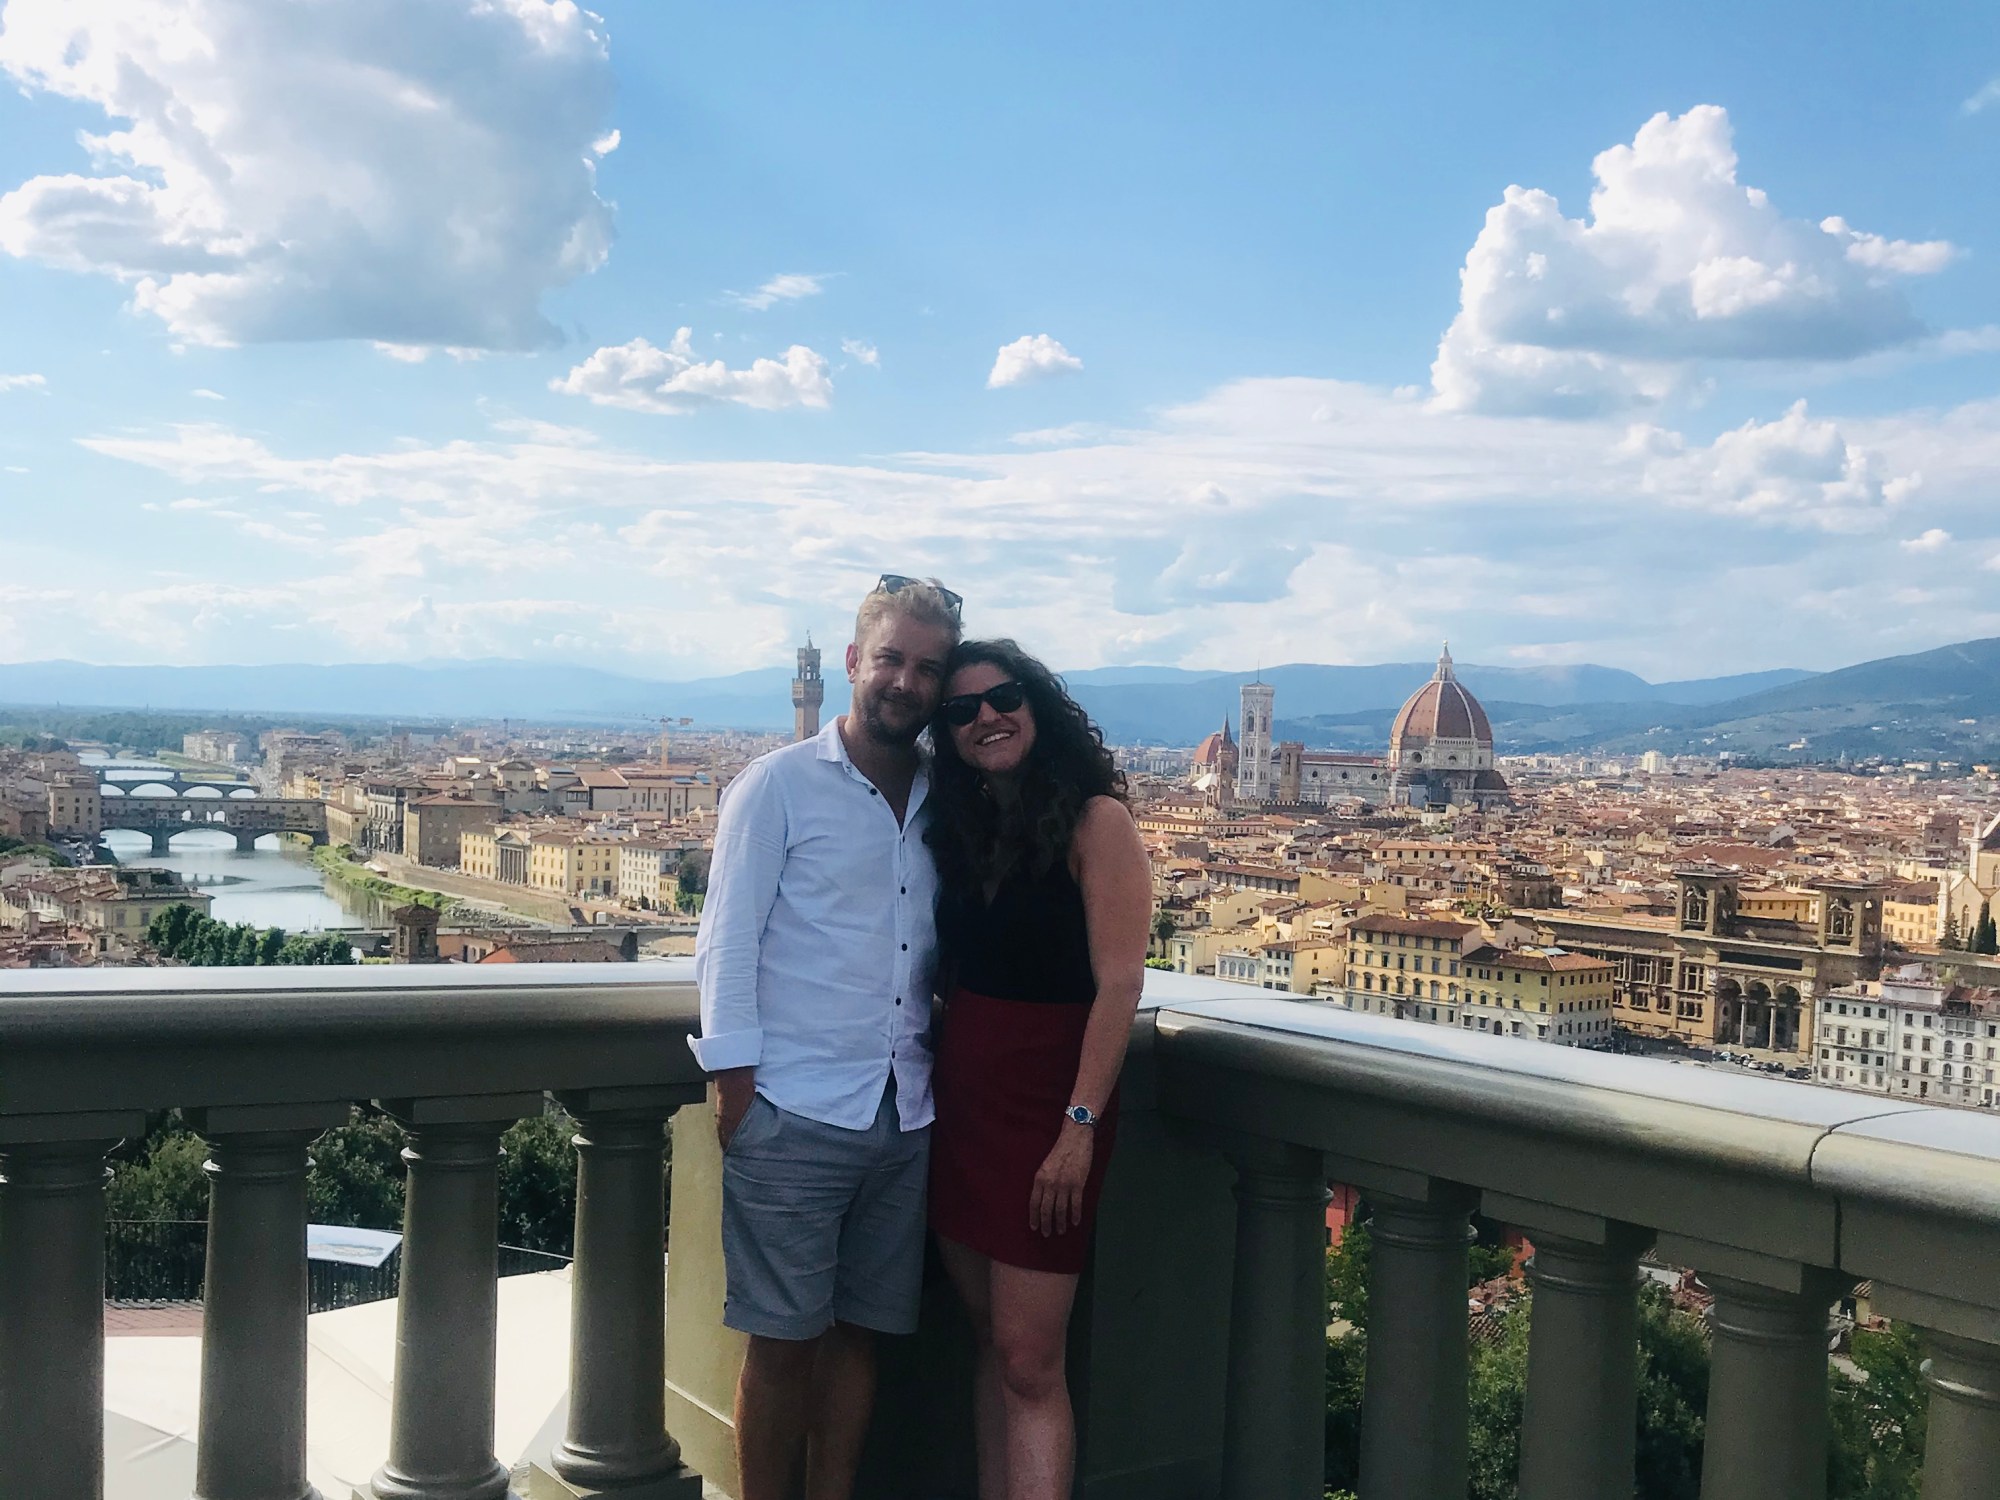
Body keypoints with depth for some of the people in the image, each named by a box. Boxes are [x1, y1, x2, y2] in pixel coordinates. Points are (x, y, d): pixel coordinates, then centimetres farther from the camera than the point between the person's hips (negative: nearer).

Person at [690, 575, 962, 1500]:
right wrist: (734, 1084, -10)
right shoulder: (780, 785, -2)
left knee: (860, 1331, 11)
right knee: (782, 1340, 2)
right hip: (793, 1113, -4)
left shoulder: (940, 801, 11)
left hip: (902, 1114, 5)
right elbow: (728, 940, -5)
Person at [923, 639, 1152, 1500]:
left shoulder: (1095, 821, -10)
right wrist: (937, 1085, 3)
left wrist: (1080, 1126, -20)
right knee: (990, 1343, 12)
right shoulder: (961, 825, 10)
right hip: (960, 1096, 6)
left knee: (1028, 1361, -5)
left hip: (1045, 1102, -6)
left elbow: (1118, 985, -15)